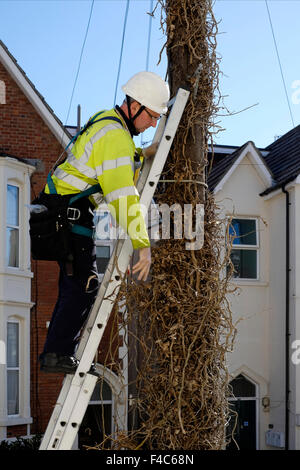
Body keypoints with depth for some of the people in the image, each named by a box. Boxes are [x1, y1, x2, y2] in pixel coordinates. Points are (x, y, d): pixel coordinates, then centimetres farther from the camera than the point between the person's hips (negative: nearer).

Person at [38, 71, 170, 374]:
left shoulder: (105, 120, 13)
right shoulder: (115, 136, -19)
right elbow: (123, 196, -26)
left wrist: (142, 154, 17)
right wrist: (143, 245, -25)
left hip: (63, 210, 10)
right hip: (72, 214, -10)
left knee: (75, 285, 14)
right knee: (83, 286, -11)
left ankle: (58, 352, 17)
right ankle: (57, 353, -10)